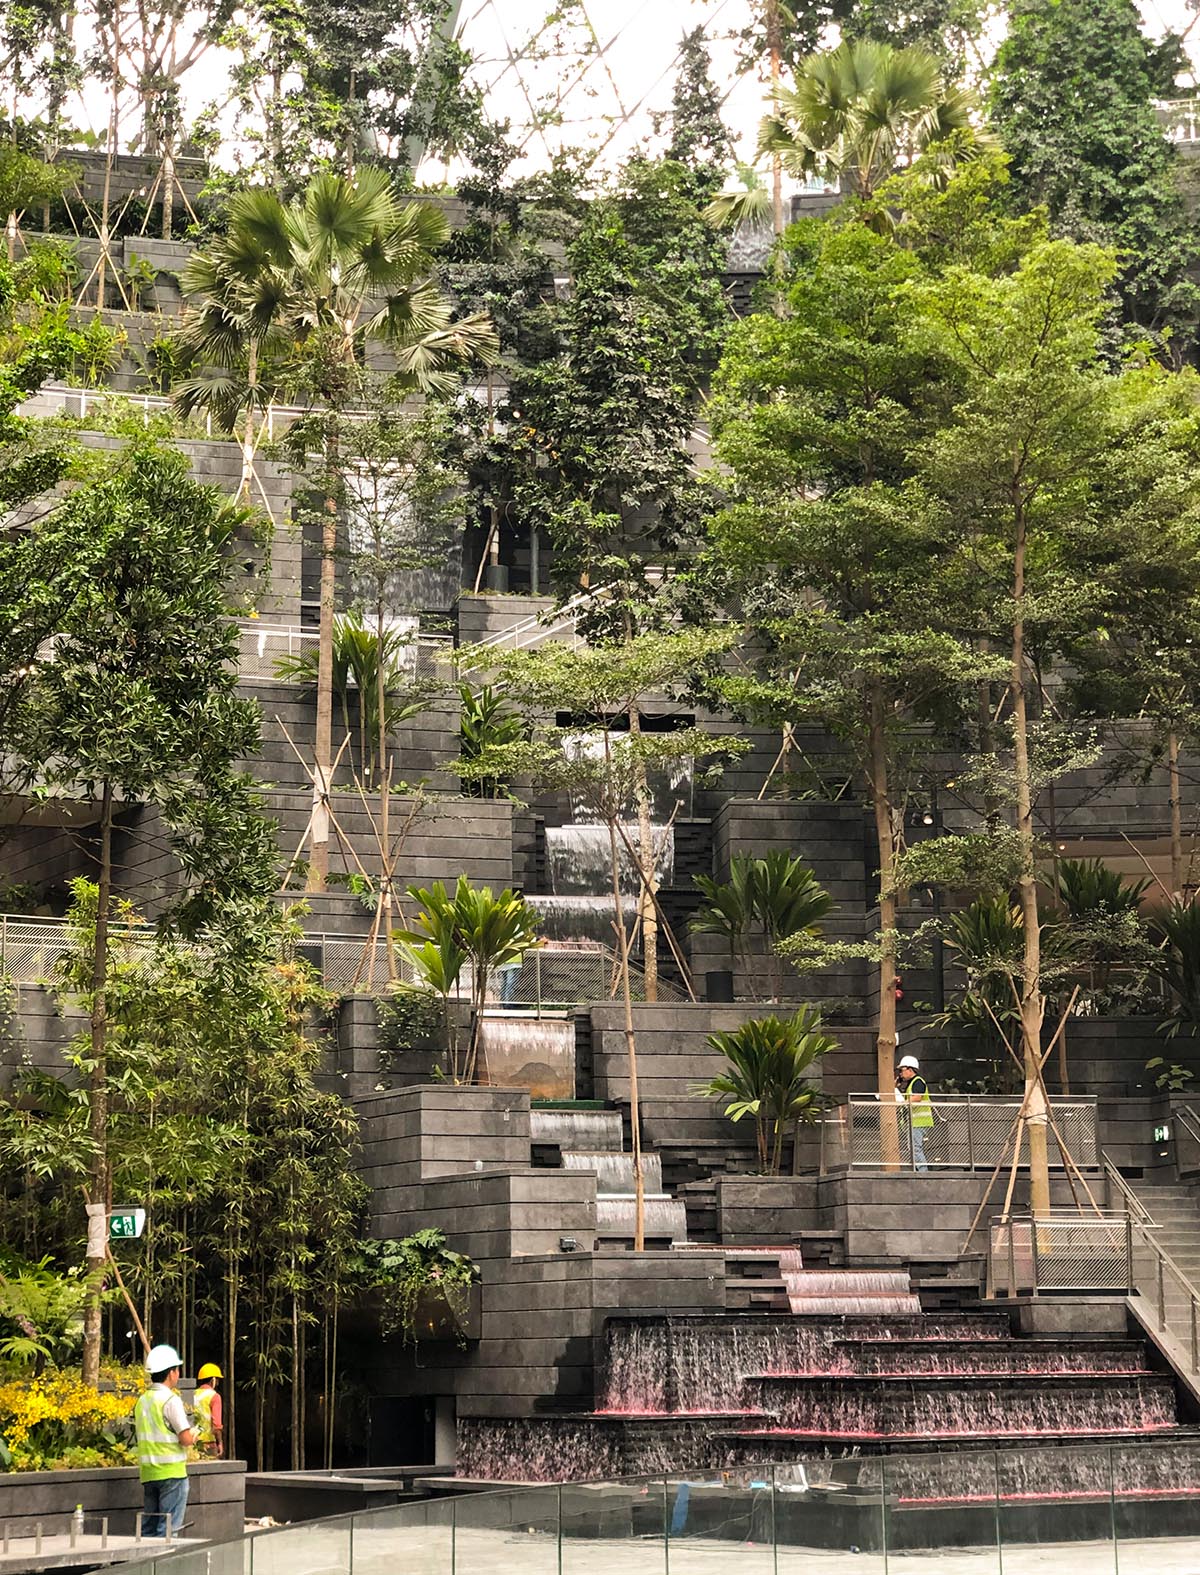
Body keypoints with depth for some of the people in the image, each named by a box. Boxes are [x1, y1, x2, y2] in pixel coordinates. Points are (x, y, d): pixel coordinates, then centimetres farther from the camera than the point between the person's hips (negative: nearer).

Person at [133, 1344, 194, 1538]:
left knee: (148, 1527, 11)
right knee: (168, 1528, -4)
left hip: (147, 1472, 7)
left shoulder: (142, 1401, 11)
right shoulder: (170, 1400, -12)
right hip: (171, 1471, -7)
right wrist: (194, 1437, 7)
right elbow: (186, 1439, -16)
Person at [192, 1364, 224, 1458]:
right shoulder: (214, 1396, -7)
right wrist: (220, 1442, -10)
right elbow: (216, 1423, -15)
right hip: (209, 1442, -6)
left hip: (194, 1442, 6)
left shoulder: (193, 1395, 10)